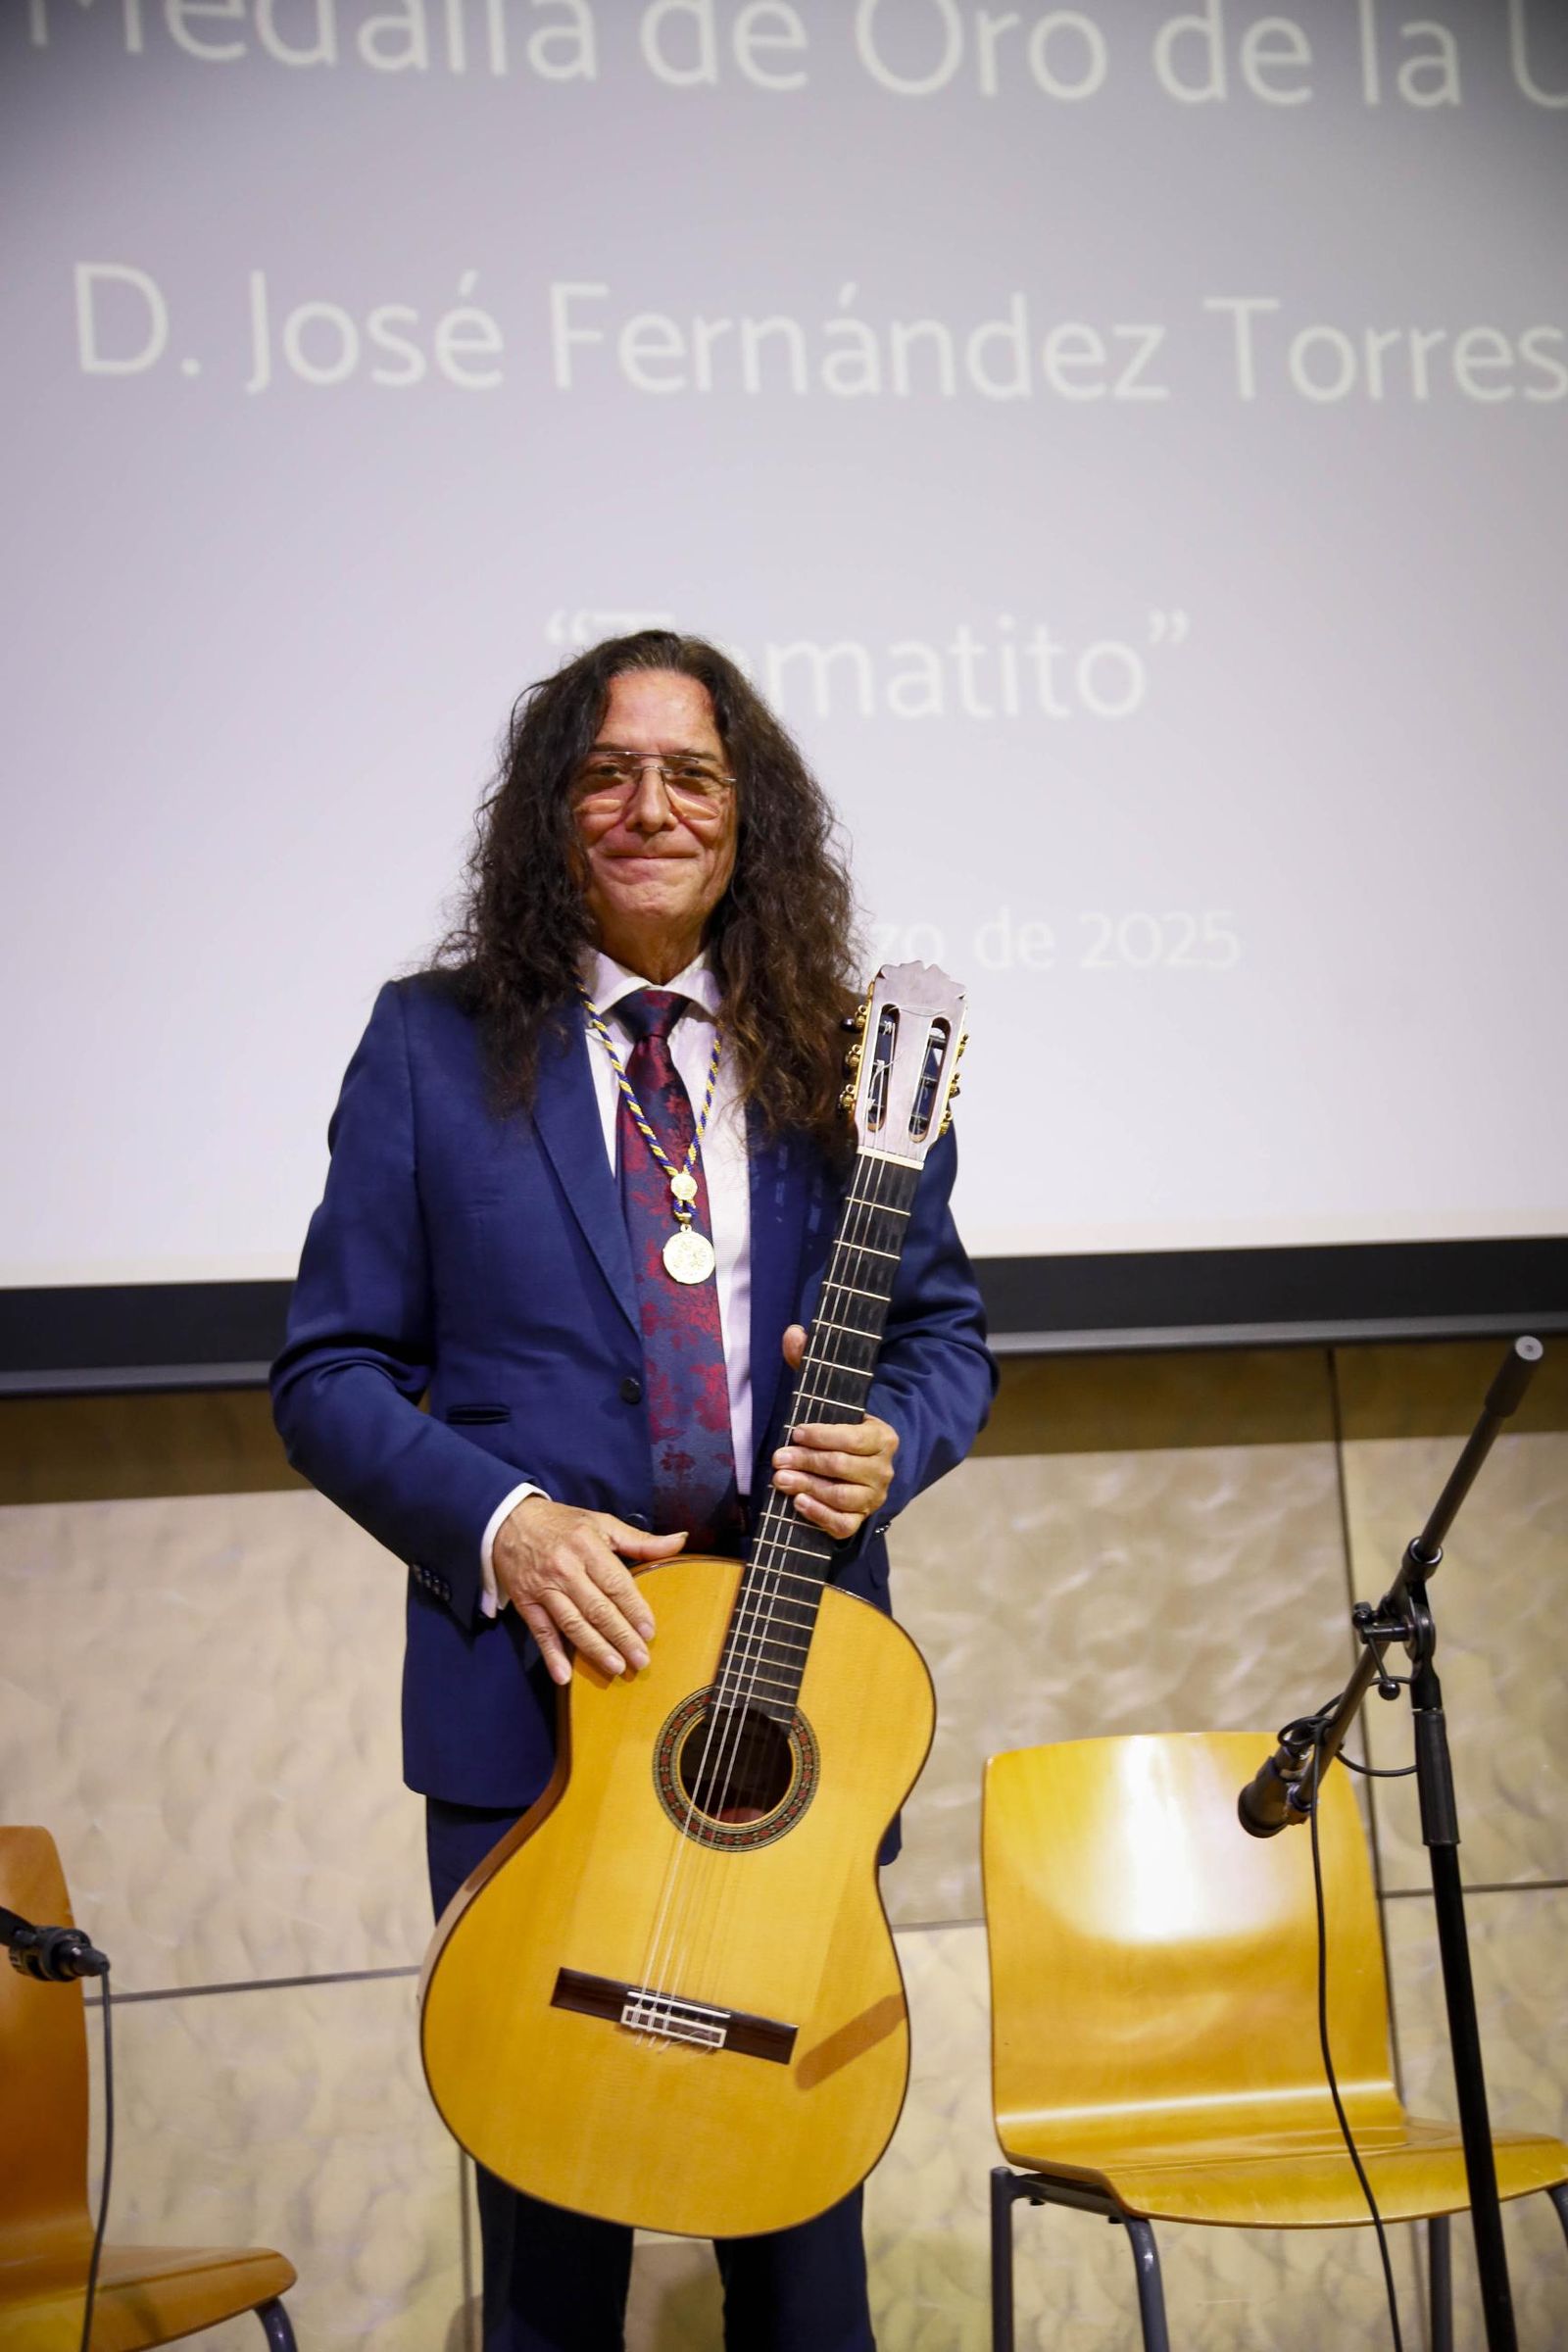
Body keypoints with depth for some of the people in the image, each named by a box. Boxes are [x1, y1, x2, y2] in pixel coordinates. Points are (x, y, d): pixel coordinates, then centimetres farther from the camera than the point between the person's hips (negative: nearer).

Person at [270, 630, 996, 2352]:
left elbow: (944, 1325, 12)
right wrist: (503, 1523, -15)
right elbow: (328, 1374, 1)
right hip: (531, 1692, -1)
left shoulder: (845, 1053, 7)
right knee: (550, 2209, 9)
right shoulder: (434, 1044, 2)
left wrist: (889, 1442, -10)